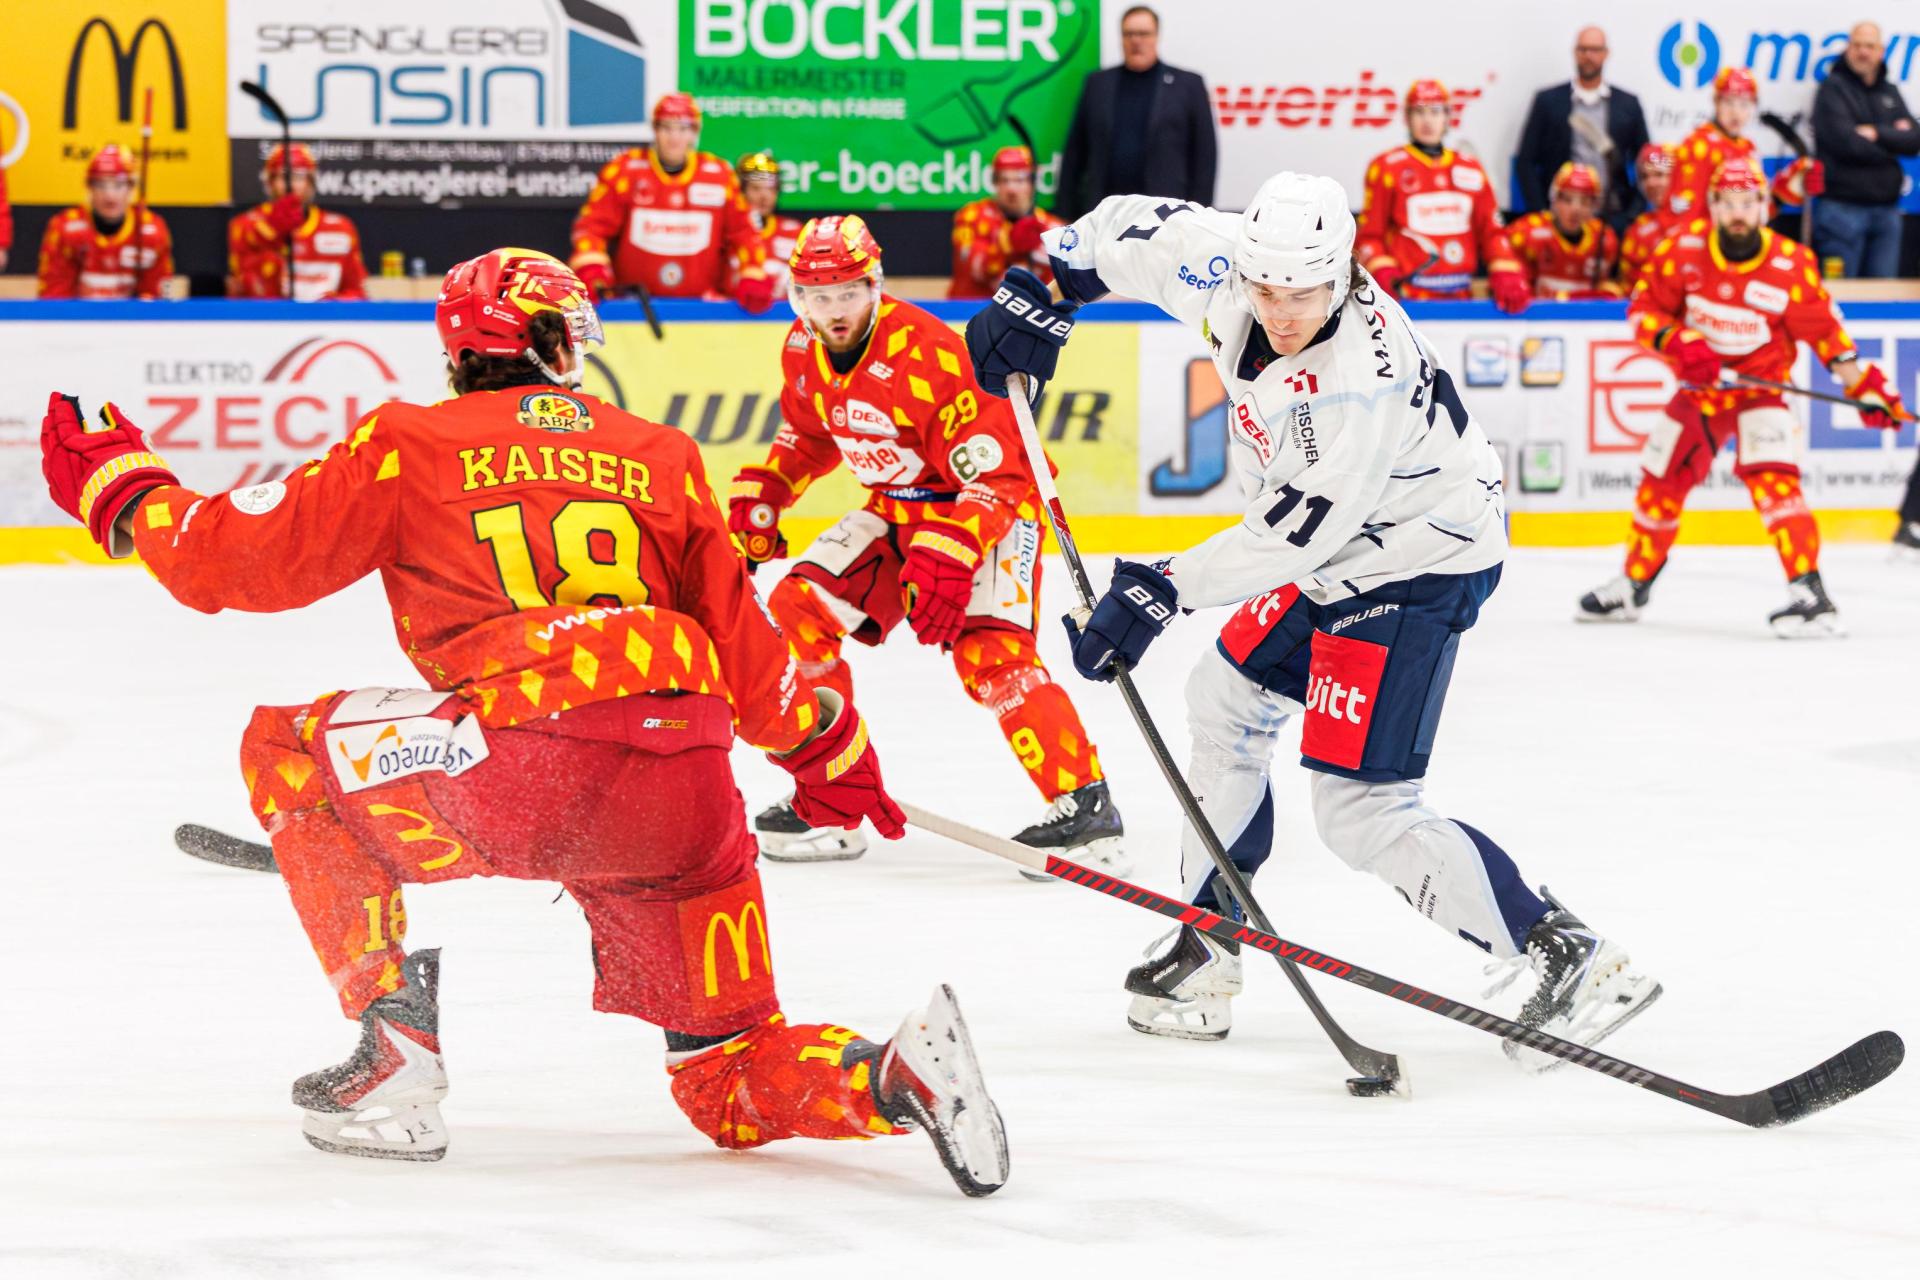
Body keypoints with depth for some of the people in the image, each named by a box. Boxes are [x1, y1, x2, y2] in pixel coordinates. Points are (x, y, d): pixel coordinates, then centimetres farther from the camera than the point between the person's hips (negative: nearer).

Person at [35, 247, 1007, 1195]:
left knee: (289, 752, 22)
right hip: (687, 789, 5)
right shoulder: (661, 456, 22)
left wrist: (121, 487, 32)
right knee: (736, 1094, 18)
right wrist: (827, 749, 42)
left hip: (523, 766, -4)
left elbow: (238, 559, 14)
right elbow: (741, 644, 24)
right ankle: (899, 1072, -14)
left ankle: (395, 1060, 11)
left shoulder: (411, 444, 12)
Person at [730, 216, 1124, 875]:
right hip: (896, 505, 8)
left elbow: (996, 472, -29)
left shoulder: (926, 352, -29)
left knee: (987, 653, -26)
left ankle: (1085, 808, -22)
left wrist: (949, 557, -38)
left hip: (991, 502, -8)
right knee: (799, 611, -4)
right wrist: (758, 498, 5)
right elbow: (808, 436, 18)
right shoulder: (803, 349, -4)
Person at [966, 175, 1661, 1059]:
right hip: (1340, 556, 10)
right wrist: (1043, 288, -2)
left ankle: (1568, 960, -13)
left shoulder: (1361, 382, -35)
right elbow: (1138, 229, 6)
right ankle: (1205, 953, 35)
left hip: (1417, 570, -10)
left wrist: (1166, 587, -29)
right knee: (1227, 701, 23)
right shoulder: (1235, 263, -12)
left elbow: (1294, 532, -31)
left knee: (1361, 810, -13)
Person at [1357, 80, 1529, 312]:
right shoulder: (1386, 168, 2)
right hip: (1407, 298, -4)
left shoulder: (1471, 170, 14)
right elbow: (1369, 234, 3)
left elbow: (1492, 231, 15)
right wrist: (1382, 273, -13)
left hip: (1460, 298, 4)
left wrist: (1507, 276, 1)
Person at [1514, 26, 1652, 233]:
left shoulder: (1628, 105, 10)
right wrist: (1539, 214, -5)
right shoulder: (1548, 101, 7)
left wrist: (1632, 216, -1)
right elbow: (1525, 162, 4)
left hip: (1612, 217, 1)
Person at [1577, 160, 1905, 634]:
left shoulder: (1791, 265, -17)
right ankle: (1632, 586, 30)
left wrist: (1864, 382, -12)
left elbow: (1823, 329, -7)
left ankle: (1810, 593, -27)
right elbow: (1644, 308, -6)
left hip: (1761, 383, -3)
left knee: (1771, 477, -24)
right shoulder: (1684, 249, -13)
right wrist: (1677, 342, -24)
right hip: (1699, 385, 3)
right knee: (1662, 479, 10)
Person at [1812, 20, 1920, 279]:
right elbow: (1845, 142, -15)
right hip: (1844, 206, -6)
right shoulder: (1833, 88, -1)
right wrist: (1892, 139, -2)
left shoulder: (1890, 93, 17)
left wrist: (1877, 134, -11)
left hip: (1886, 209, 6)